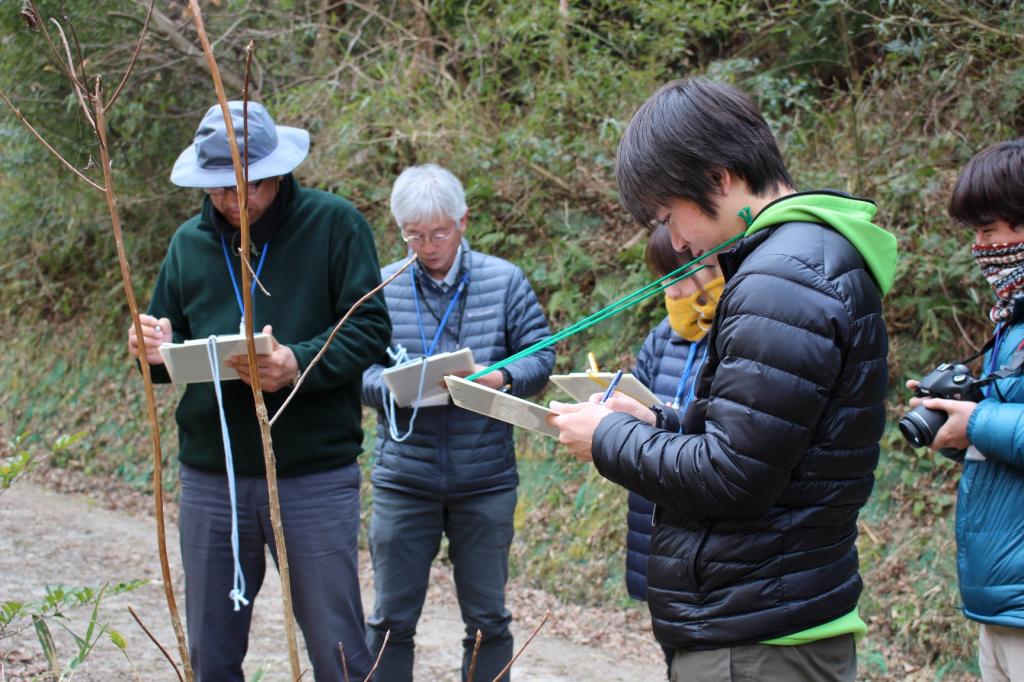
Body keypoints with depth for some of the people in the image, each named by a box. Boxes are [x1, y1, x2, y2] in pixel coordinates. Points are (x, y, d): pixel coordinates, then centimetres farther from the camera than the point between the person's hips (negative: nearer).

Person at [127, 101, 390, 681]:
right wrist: (158, 350, -8)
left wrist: (300, 363, -26)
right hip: (211, 476, 4)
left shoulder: (334, 224, -4)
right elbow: (168, 346, 17)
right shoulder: (190, 242, 10)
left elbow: (370, 327, -9)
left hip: (315, 475, -4)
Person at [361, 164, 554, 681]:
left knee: (488, 619, 10)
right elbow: (357, 369, -2)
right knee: (392, 619, 8)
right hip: (403, 479, 0)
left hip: (485, 481, 0)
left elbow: (541, 357, 0)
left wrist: (501, 379, -20)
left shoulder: (504, 280, 1)